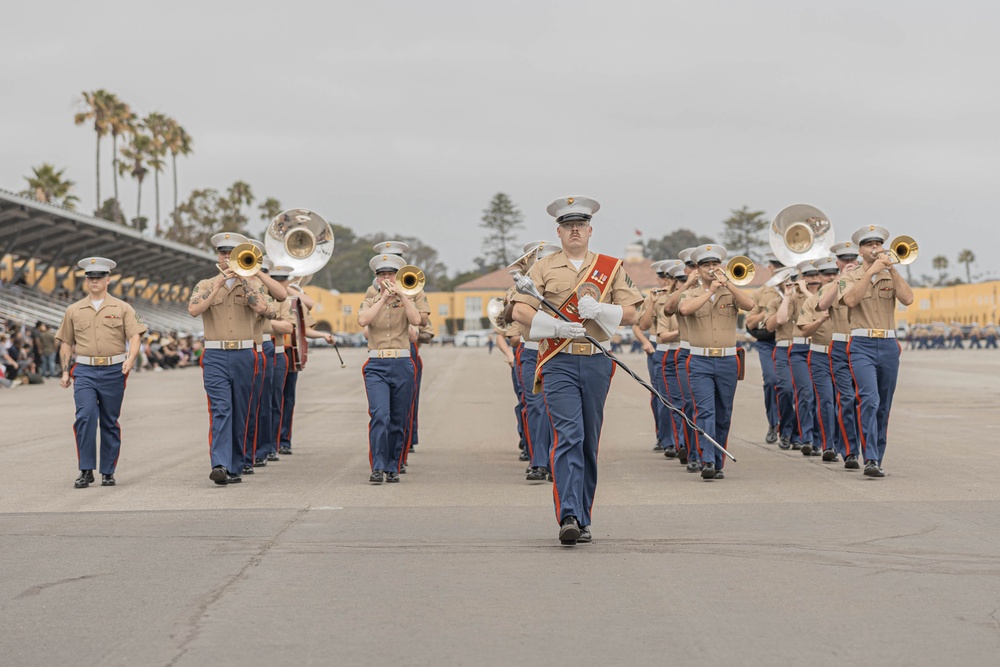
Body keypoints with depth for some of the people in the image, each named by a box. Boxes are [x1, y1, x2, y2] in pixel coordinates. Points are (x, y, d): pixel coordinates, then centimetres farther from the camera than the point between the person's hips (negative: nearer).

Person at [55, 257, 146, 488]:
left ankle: (108, 472, 14)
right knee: (85, 416, -16)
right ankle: (86, 470, -9)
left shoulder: (122, 308, 6)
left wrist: (130, 358, -21)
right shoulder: (74, 311, 11)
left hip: (113, 371, 0)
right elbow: (66, 343, 15)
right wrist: (65, 371, 8)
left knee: (110, 423, 5)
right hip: (84, 371, 0)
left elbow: (134, 336, -3)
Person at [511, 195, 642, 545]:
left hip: (598, 362, 2)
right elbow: (519, 311, 0)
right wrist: (555, 326, -15)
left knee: (589, 442, 7)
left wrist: (599, 310, -12)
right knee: (569, 435, -16)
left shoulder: (611, 267, 12)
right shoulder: (543, 268, 8)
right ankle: (568, 517, -22)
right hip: (558, 362, -2)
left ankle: (583, 519, 16)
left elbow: (630, 313, 7)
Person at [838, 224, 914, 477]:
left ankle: (878, 459, 17)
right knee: (869, 399, -20)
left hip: (888, 345, 4)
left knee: (884, 406, 8)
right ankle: (870, 459, -25)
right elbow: (851, 300, -16)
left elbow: (908, 299, -7)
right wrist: (871, 271, -16)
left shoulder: (892, 277, 12)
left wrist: (892, 269, -11)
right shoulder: (850, 278, 5)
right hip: (862, 345, -4)